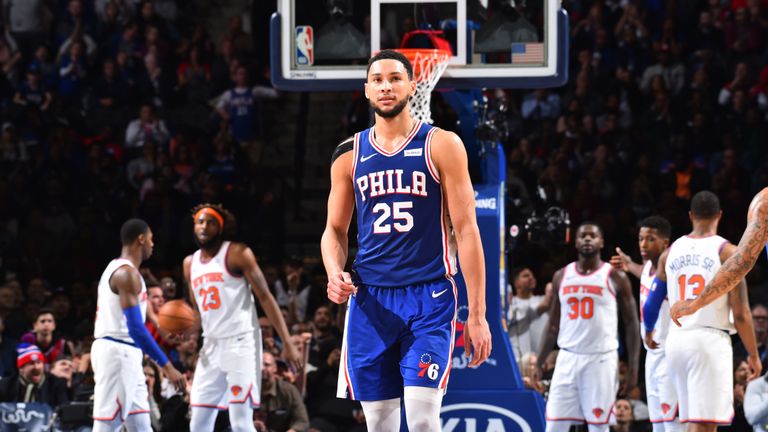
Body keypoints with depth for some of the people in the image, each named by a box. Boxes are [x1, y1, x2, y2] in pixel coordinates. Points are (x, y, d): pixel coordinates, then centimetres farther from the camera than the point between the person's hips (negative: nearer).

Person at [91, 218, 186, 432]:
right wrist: (167, 366, -23)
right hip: (118, 353, -11)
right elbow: (136, 328, -23)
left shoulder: (117, 269, 17)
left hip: (126, 356, 11)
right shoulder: (127, 273, -15)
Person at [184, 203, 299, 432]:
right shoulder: (190, 263, 14)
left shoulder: (237, 254, -5)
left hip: (240, 343, -7)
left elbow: (265, 297, -7)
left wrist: (287, 343, -12)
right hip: (211, 346, 7)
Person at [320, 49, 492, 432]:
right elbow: (335, 230, 18)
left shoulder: (442, 146, -1)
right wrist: (334, 273, -6)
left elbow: (466, 229, -3)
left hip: (429, 299, -4)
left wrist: (477, 313, -8)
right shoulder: (350, 154, 9)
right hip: (369, 301, 4)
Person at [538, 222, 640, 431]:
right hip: (567, 359, 3)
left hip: (601, 359, -3)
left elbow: (632, 324, 1)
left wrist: (633, 366, -5)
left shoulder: (615, 278, 0)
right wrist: (538, 363, 10)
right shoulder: (562, 277, 11)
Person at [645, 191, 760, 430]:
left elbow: (651, 305, 17)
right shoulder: (728, 252, -4)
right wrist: (753, 355, 2)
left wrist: (648, 333, 37)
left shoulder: (670, 253, 9)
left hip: (677, 339, 5)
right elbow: (740, 314, -7)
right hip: (710, 339, -5)